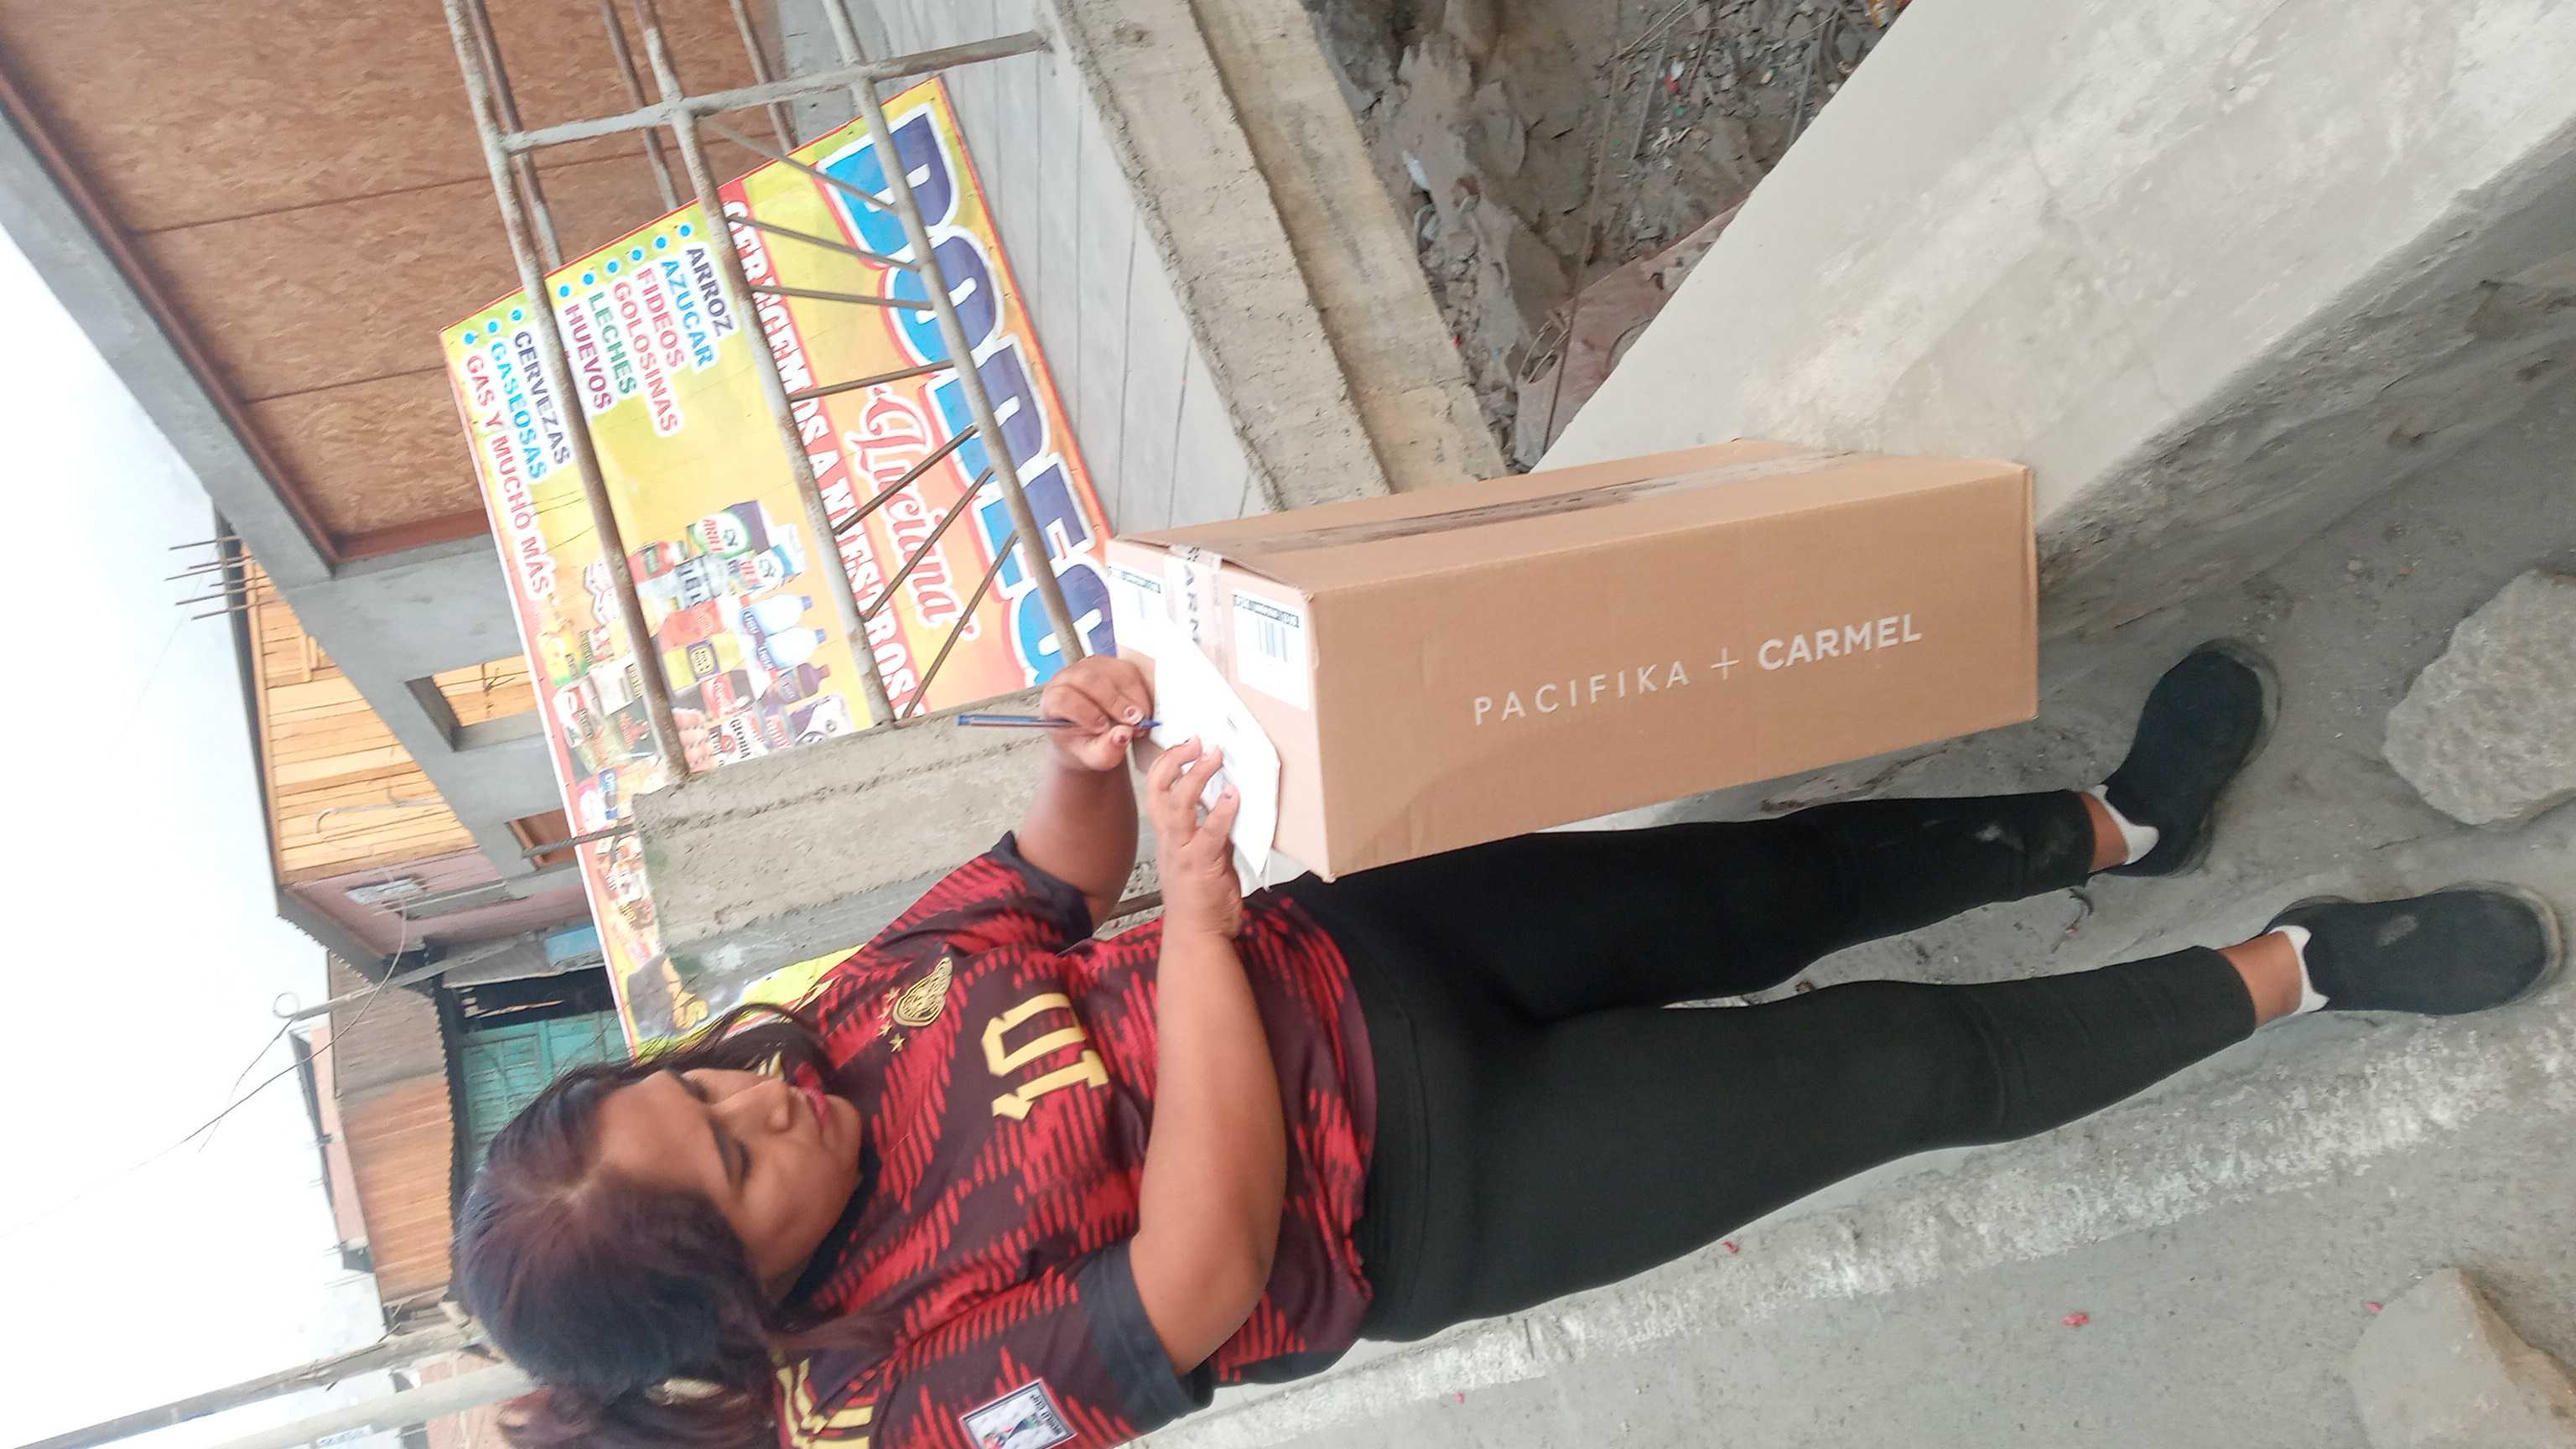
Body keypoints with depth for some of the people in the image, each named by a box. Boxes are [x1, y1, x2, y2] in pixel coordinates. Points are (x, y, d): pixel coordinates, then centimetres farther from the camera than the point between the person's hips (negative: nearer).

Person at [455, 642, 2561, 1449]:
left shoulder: (859, 1012, -6)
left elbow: (1049, 880, 3)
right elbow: (1204, 1274, -31)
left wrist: (1088, 750, -20)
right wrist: (1199, 917, -33)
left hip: (1360, 953, 6)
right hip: (1434, 1198, -5)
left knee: (1799, 876, 8)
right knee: (1911, 1066, -3)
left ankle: (2118, 828, 32)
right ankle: (2295, 972, 16)